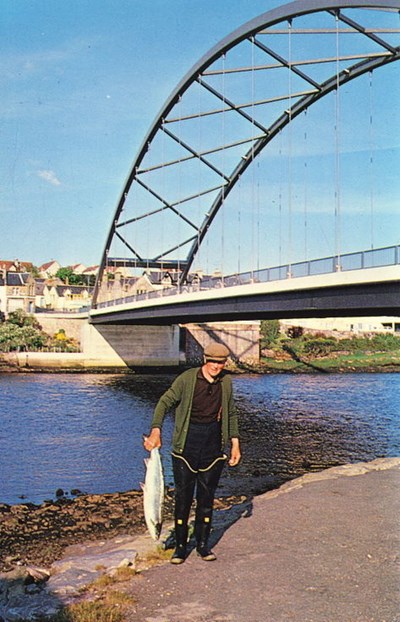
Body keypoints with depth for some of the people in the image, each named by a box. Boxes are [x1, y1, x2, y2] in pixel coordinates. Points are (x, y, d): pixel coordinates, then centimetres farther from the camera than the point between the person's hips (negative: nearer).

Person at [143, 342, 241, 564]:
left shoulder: (226, 382, 5)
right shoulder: (187, 379, -9)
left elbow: (231, 414, 16)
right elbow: (165, 402, -11)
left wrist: (235, 443, 12)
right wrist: (156, 431, -25)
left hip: (213, 444, 3)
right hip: (187, 443, -3)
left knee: (207, 495, 9)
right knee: (183, 495, 0)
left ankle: (202, 544, 21)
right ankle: (180, 546, 12)